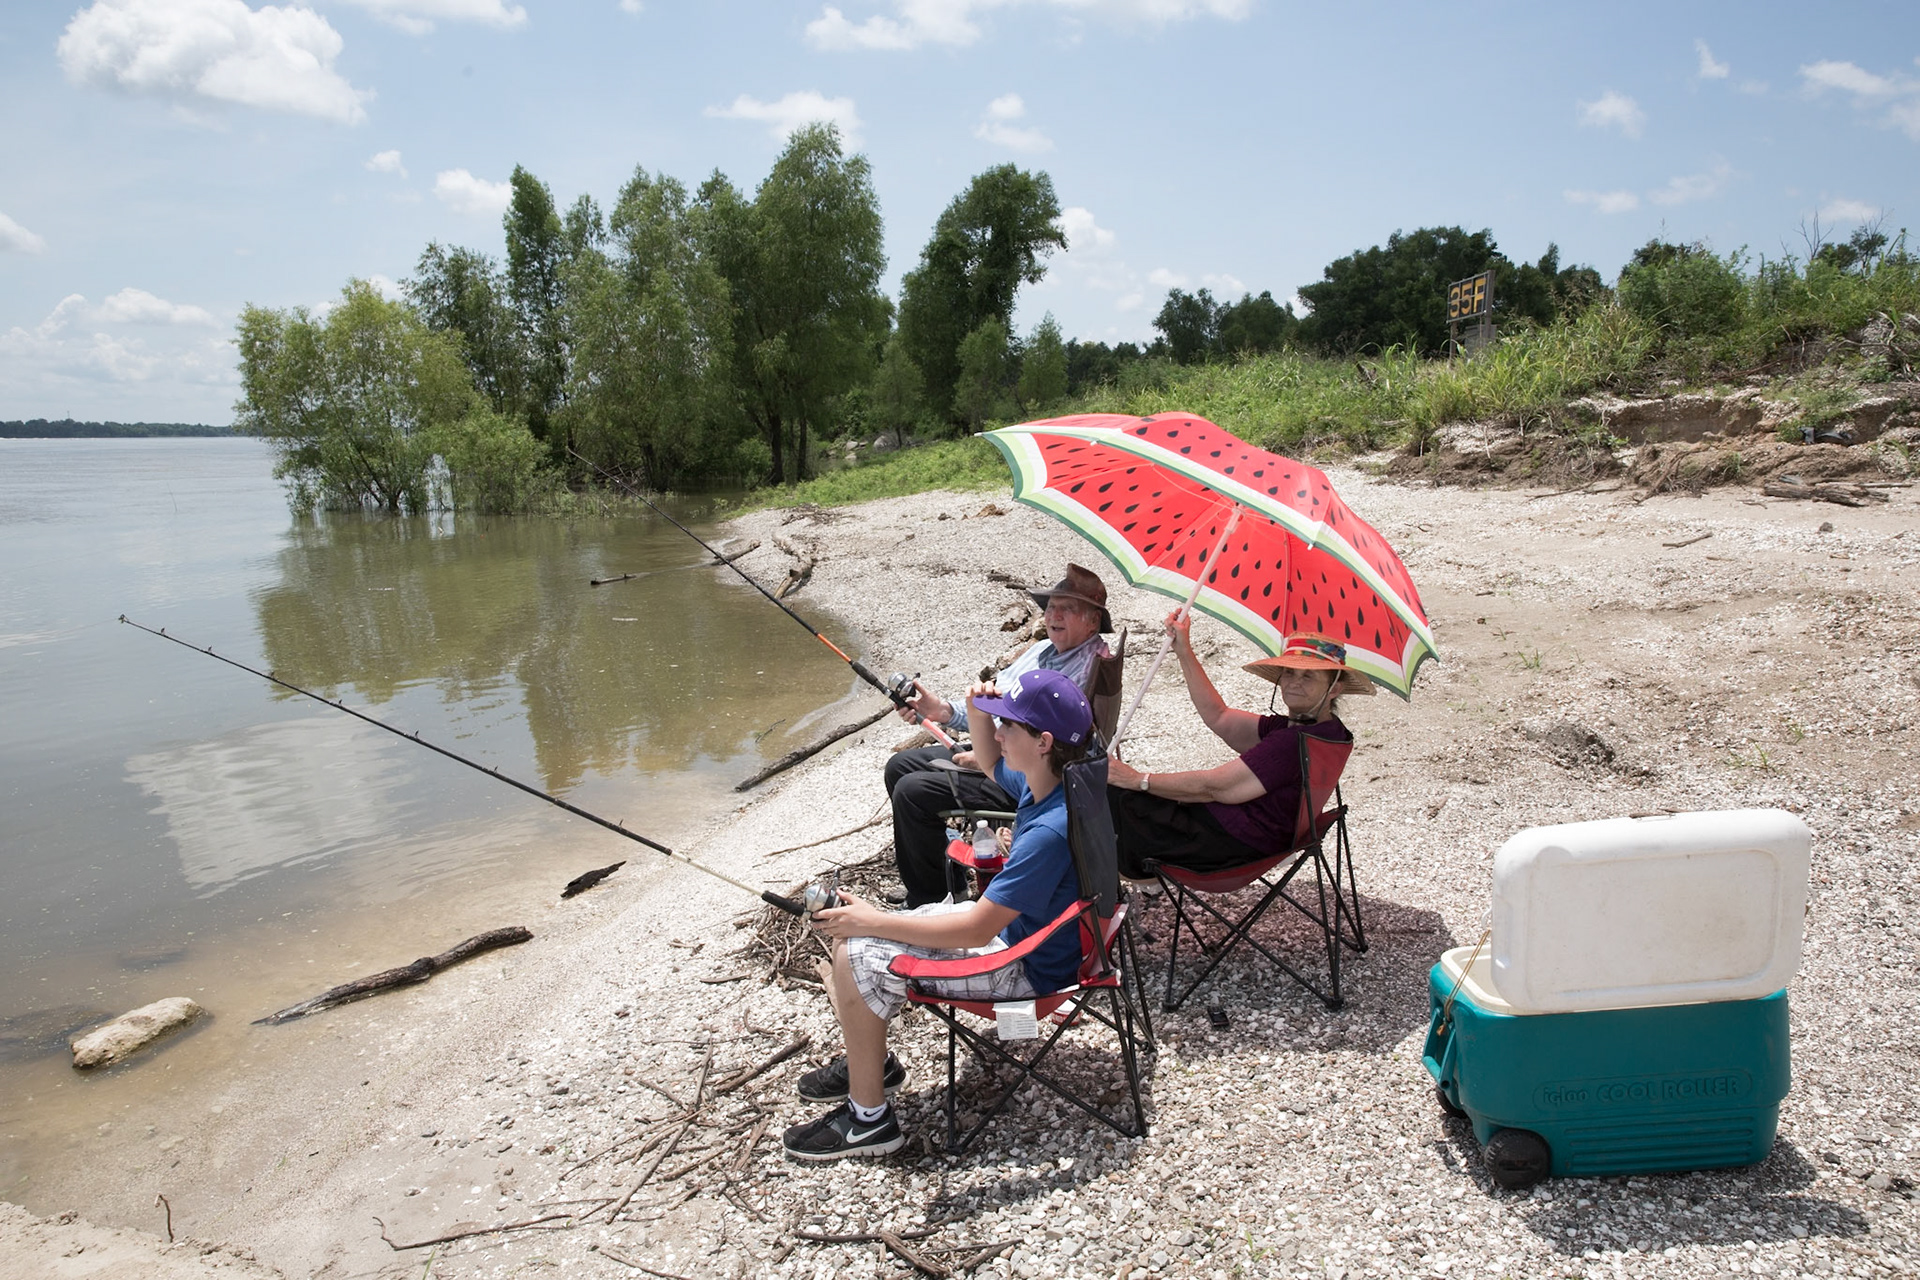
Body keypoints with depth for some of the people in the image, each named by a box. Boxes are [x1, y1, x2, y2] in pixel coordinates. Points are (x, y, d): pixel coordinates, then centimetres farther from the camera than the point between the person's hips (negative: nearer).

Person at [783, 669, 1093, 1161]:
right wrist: (977, 712, -2)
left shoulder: (1051, 832, -33)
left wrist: (874, 921, -23)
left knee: (858, 959, -18)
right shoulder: (1040, 783, -5)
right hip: (1007, 924, 10)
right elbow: (990, 762, 20)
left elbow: (975, 930, -30)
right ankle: (870, 1061, 27)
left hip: (1027, 968, -10)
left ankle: (869, 1120, -2)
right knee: (849, 933, 8)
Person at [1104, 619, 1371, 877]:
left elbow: (1214, 787, -23)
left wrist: (1140, 780, -13)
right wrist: (1184, 651, 10)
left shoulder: (1297, 741, -25)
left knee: (1112, 796, -3)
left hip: (1232, 844, -10)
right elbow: (1220, 718, 11)